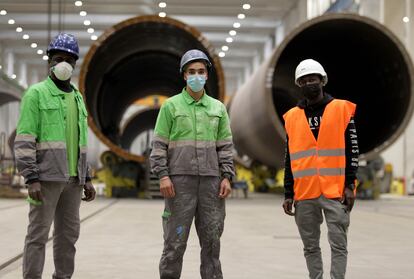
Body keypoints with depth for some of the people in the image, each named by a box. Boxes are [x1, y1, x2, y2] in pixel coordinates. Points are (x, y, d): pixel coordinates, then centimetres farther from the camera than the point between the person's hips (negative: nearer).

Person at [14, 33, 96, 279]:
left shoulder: (77, 98, 17)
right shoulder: (36, 93, -3)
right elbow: (24, 140, -10)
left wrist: (87, 178, 15)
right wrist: (31, 178, -18)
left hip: (73, 179, 6)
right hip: (47, 177, -6)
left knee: (68, 235, 9)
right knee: (38, 234, -5)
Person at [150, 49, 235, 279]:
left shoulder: (218, 108, 12)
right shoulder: (171, 106, 3)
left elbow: (225, 146, 12)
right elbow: (159, 145, 0)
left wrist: (226, 177, 3)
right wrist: (163, 175, -10)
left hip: (210, 181, 3)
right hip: (180, 180, -3)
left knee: (212, 239, 6)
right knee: (175, 240, -2)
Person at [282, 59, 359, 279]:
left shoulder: (342, 109, 2)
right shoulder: (292, 117, 9)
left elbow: (352, 150, 1)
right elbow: (289, 159, 12)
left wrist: (349, 185, -6)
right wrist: (288, 194, 8)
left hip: (335, 192, -3)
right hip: (304, 194, 3)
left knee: (338, 245, -3)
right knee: (310, 247, 9)